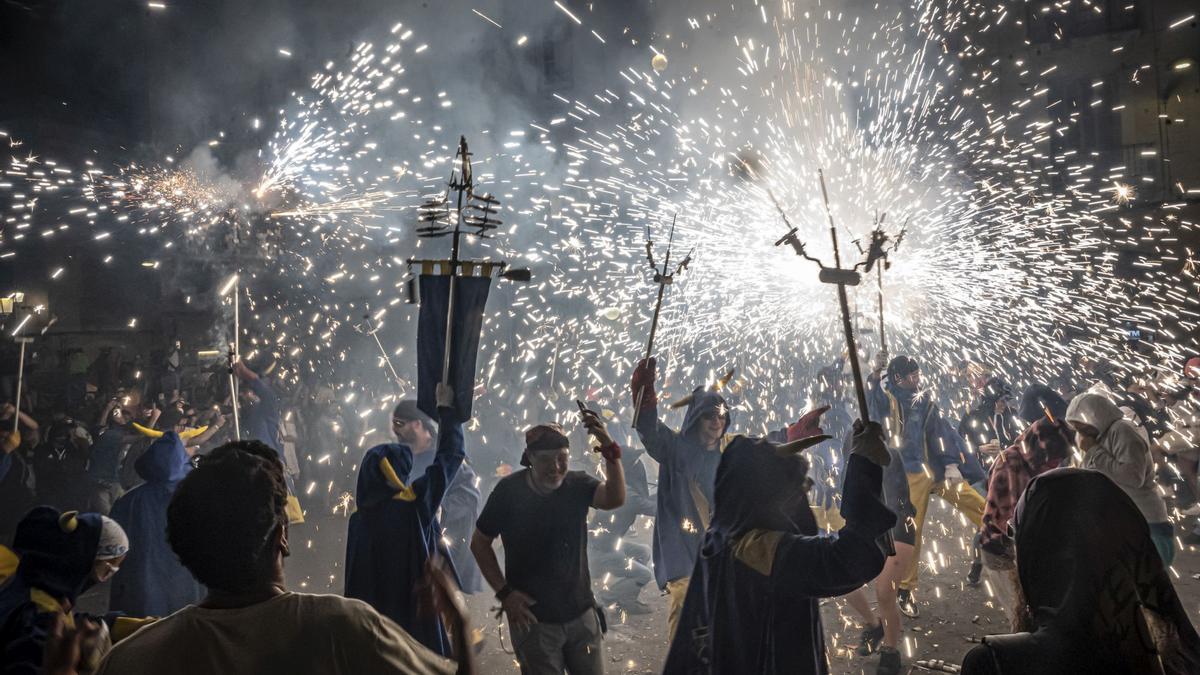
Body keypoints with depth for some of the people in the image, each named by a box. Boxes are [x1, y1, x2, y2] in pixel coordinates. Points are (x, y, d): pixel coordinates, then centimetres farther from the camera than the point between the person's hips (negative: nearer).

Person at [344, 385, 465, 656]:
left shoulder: (359, 519, -5)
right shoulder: (417, 502, -14)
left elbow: (356, 584, 3)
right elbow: (449, 455, -5)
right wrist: (447, 408, 6)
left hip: (375, 616, 4)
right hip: (416, 611, -4)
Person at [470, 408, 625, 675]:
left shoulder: (578, 484, -8)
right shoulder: (509, 491, -12)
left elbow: (615, 499, -28)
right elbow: (480, 543, -2)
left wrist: (609, 449, -41)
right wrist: (504, 592, -11)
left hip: (581, 614, 2)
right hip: (533, 619, -2)